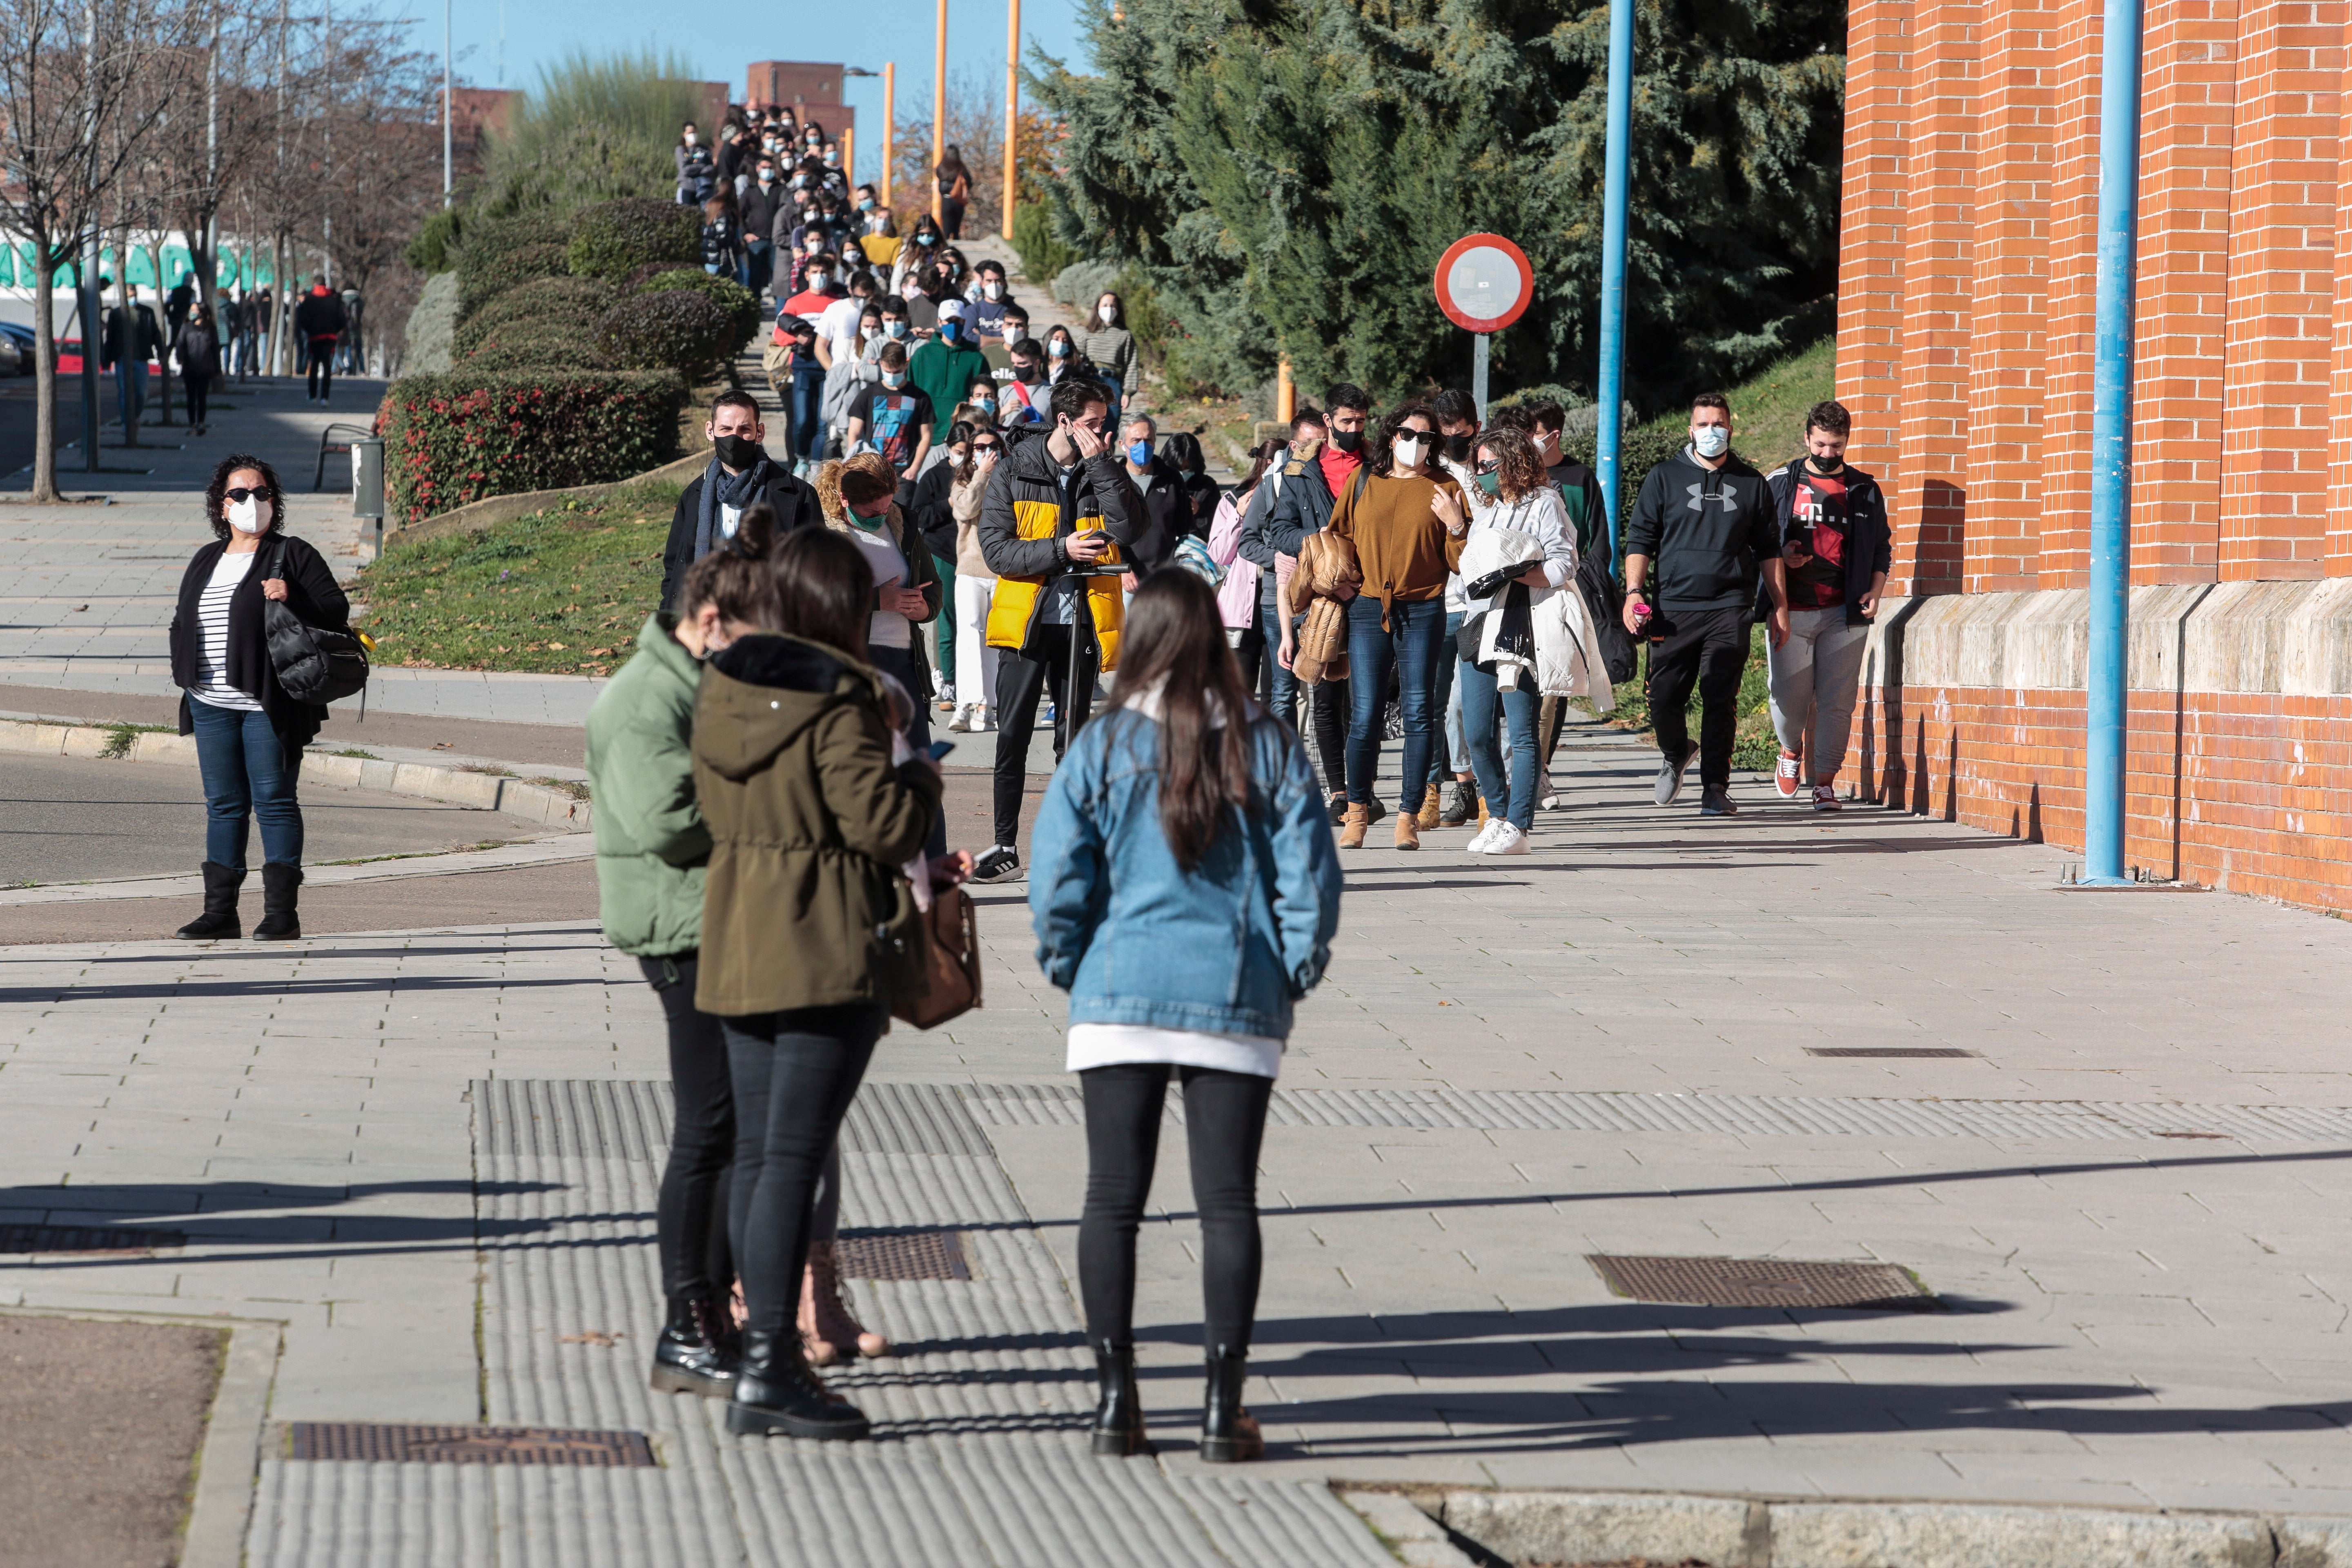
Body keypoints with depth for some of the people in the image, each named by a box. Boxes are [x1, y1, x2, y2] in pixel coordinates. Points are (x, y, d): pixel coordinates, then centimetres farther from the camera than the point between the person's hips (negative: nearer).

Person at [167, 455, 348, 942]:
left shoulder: (294, 556, 0)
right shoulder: (205, 563, 17)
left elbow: (336, 611, -5)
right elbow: (183, 623, 26)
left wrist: (292, 598, -22)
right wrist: (187, 674, 9)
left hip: (268, 705, -6)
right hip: (212, 704, 6)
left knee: (274, 801, -4)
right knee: (223, 804, 8)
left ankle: (282, 912, -2)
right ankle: (220, 912, 12)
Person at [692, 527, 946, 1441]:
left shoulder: (721, 686, 8)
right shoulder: (838, 702, -15)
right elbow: (884, 822, -17)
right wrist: (919, 776, 2)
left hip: (737, 944, 8)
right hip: (829, 949, -8)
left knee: (756, 1151, 12)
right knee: (794, 1155, -8)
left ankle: (768, 1346, 17)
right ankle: (767, 1367, -11)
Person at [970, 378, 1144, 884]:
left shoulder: (1106, 472, 6)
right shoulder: (1013, 473, 1)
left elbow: (1128, 527, -12)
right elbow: (994, 548, -8)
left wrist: (1099, 463, -14)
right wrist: (1060, 550, -18)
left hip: (1082, 624, 1)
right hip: (1026, 621, -1)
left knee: (1073, 738, 6)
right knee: (1013, 736, 1)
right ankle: (1004, 847, 7)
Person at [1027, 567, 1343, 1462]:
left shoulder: (1103, 749, -4)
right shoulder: (1268, 748, -1)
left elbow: (1057, 884, -5)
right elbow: (1310, 877, -2)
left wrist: (1073, 973, 10)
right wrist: (1292, 975, 11)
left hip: (1120, 996, 0)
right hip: (1238, 1002, 1)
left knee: (1113, 1197, 7)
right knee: (1227, 1202, 5)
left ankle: (1115, 1400, 7)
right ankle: (1224, 1407, 4)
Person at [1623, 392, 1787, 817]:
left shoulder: (1751, 485, 14)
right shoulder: (1664, 478, 10)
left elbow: (1768, 551, 19)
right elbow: (1640, 539, 8)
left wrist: (1781, 607, 14)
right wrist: (1634, 591, -6)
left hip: (1729, 610, 0)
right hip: (1674, 609, 0)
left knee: (1720, 702, -7)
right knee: (1664, 698, -2)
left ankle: (1715, 789, -1)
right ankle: (1676, 754, 28)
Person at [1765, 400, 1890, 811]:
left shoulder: (1864, 491, 11)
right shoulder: (1779, 484, 7)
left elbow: (1882, 547, 17)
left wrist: (1874, 592, 2)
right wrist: (1781, 555, -8)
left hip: (1845, 612, 1)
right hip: (1791, 610, -1)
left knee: (1836, 701, -4)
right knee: (1789, 698, -1)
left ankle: (1825, 785, 2)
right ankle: (1791, 751, 30)